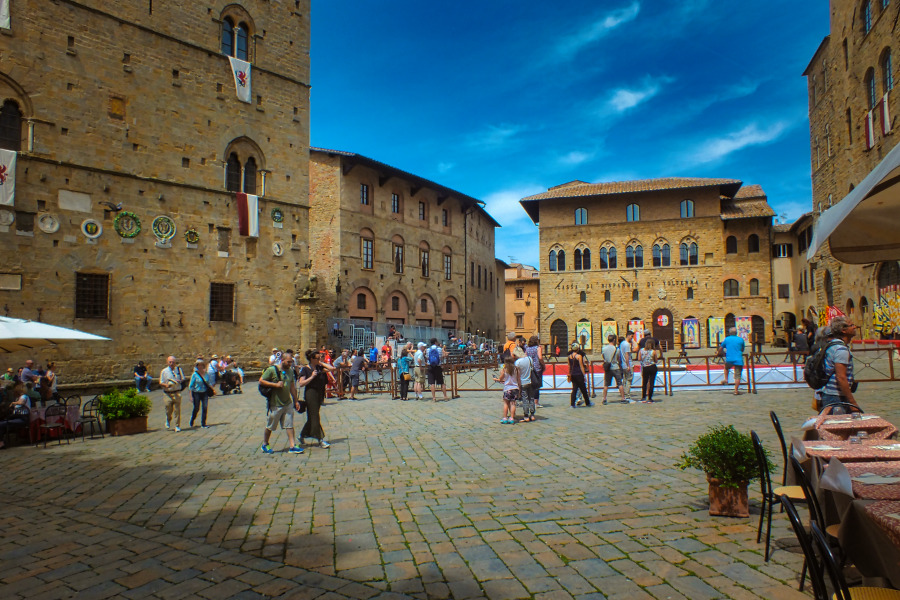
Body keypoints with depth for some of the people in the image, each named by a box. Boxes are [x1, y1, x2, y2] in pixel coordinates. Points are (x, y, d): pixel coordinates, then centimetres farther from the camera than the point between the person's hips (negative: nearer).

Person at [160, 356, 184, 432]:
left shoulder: (179, 369, 7)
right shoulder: (164, 371, 2)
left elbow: (183, 379, 16)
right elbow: (161, 382, 4)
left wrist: (179, 381, -7)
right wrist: (166, 385, -17)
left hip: (177, 393, 0)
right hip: (168, 393, 0)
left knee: (177, 410, -2)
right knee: (168, 410, 3)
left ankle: (177, 426, 7)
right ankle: (168, 420, 37)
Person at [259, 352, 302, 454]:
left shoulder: (290, 371, 9)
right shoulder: (272, 369, -12)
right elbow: (261, 381, -13)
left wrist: (296, 400, 15)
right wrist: (276, 384, -21)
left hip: (288, 403, 5)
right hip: (275, 404, -5)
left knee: (290, 425, 2)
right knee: (270, 427, 9)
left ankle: (292, 446, 5)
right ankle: (265, 445, 28)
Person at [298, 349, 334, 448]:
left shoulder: (319, 367, 11)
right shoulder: (305, 369, -5)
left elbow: (331, 368, 3)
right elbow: (301, 383, -12)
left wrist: (321, 363, 3)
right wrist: (312, 377, -18)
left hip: (319, 394, 7)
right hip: (310, 393, -7)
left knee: (312, 417, 14)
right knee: (315, 417, -7)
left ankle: (302, 435, 30)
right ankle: (320, 440, -8)